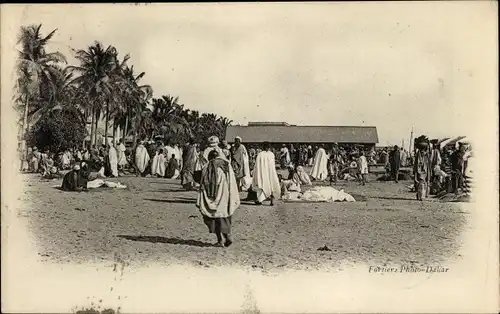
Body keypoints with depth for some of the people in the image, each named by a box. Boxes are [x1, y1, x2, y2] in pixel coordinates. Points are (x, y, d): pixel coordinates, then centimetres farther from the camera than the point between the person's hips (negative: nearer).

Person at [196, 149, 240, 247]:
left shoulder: (207, 167, 2)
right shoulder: (228, 165, 8)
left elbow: (203, 184, -2)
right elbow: (233, 184, 5)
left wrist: (199, 202, -1)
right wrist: (234, 200, 9)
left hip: (214, 196, -2)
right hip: (225, 195, 2)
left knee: (215, 217, 8)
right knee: (225, 216, 15)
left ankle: (220, 240, 5)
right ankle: (228, 236, -2)